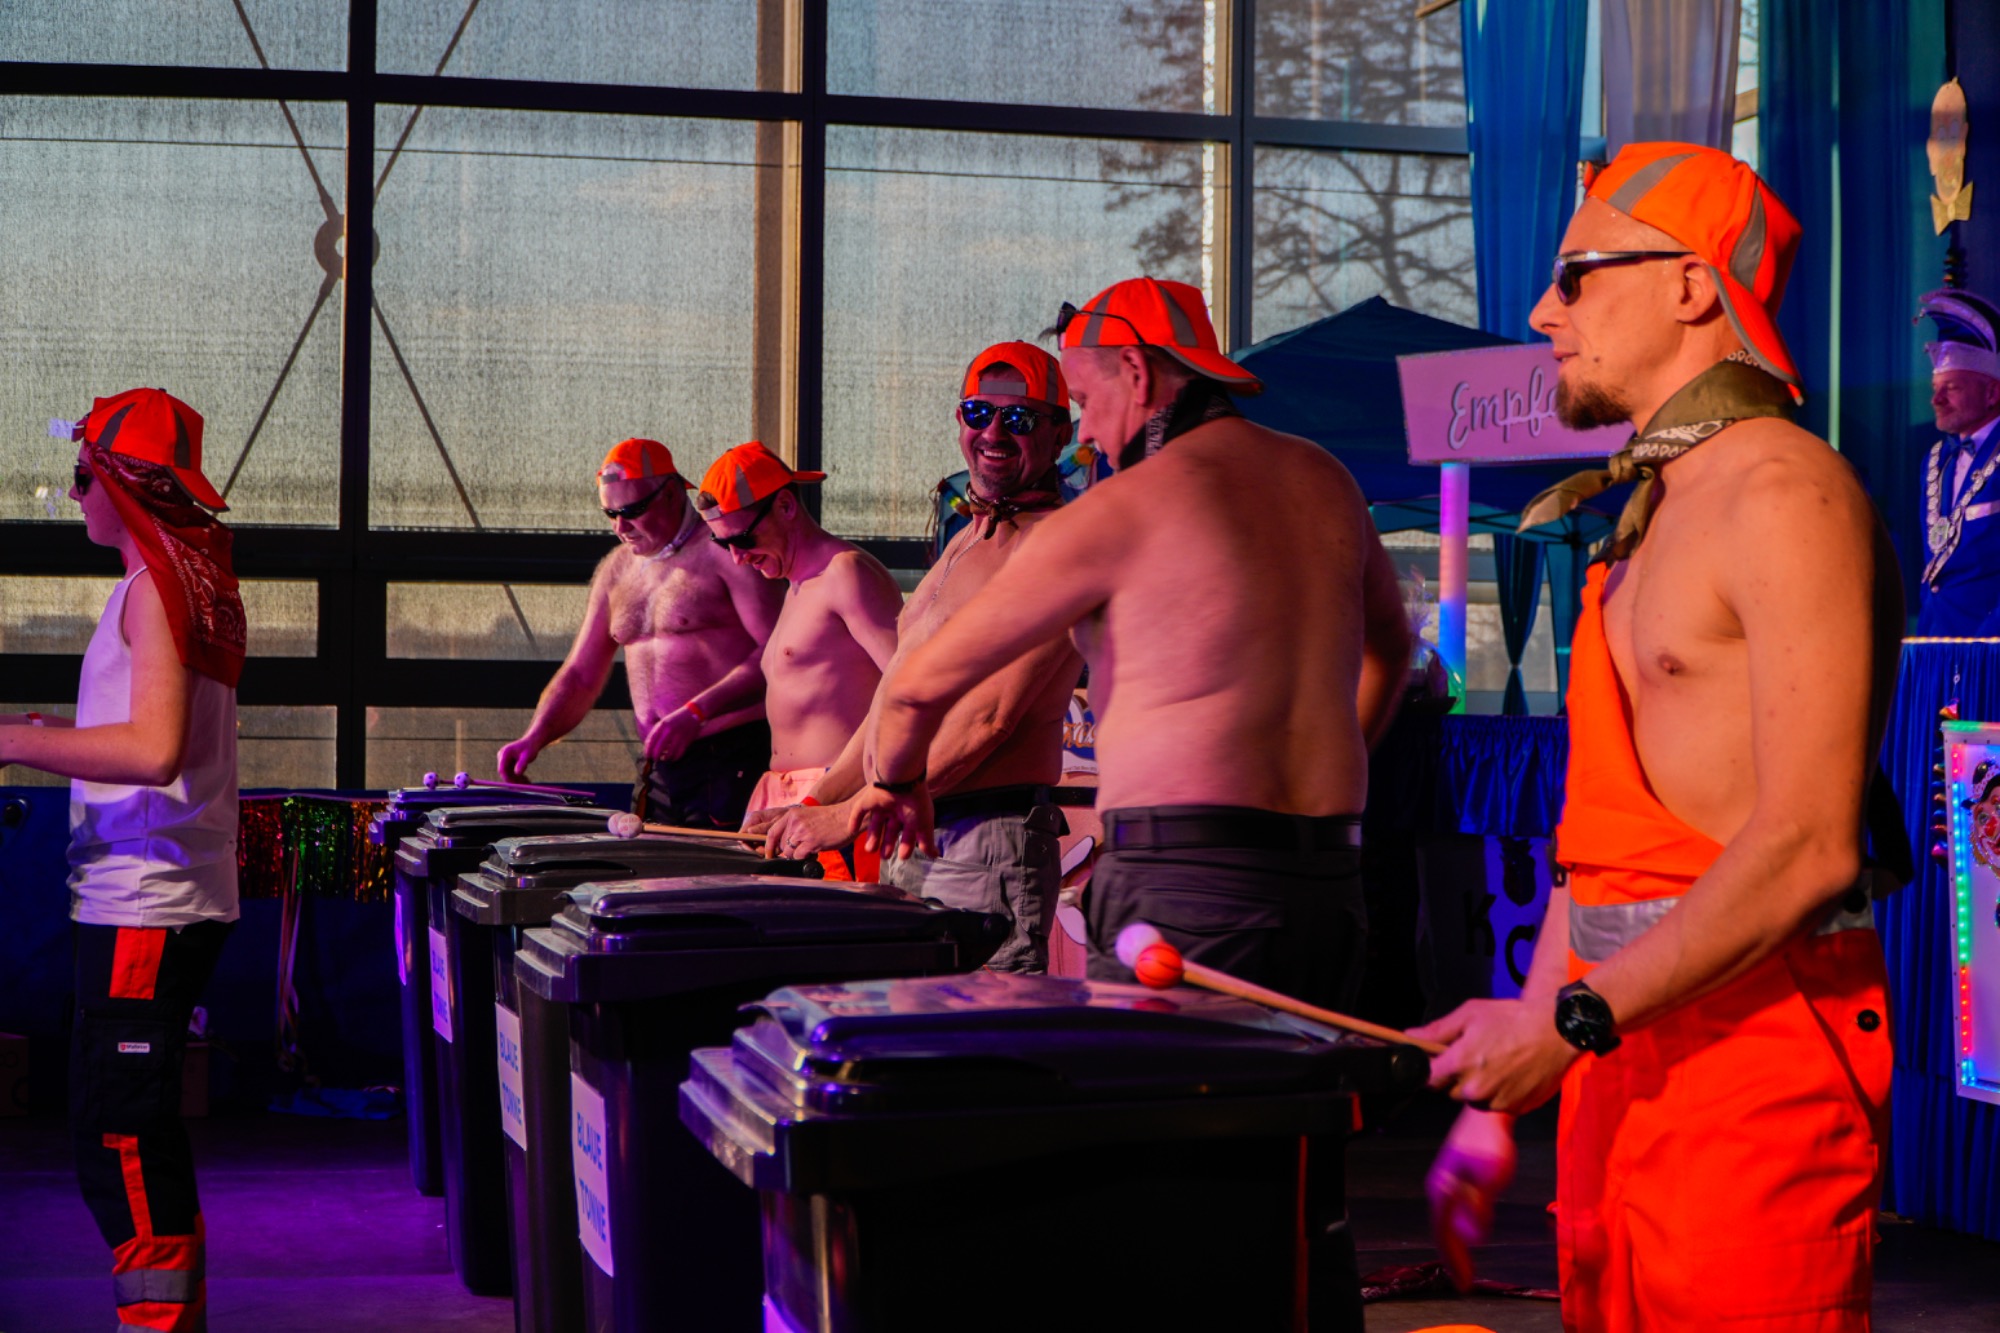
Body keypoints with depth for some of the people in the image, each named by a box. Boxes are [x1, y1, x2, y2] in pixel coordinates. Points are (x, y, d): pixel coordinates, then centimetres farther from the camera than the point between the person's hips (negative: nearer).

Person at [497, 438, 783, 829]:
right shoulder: (616, 570, 16)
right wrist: (535, 737, 3)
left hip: (735, 758, -7)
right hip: (658, 766, 7)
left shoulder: (723, 550, -6)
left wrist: (696, 713, -24)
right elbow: (580, 675, 20)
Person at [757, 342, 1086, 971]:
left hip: (986, 850, -9)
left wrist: (850, 816, -16)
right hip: (909, 843, 9)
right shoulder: (965, 542, 20)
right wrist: (811, 806, 15)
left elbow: (990, 716, -18)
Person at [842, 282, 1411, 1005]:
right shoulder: (1324, 478, 12)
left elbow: (922, 682, 0)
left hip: (1185, 884, -7)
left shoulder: (1120, 511, -6)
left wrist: (897, 778, 19)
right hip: (1331, 886, 7)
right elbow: (1388, 644, 31)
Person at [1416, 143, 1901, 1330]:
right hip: (1626, 1043, 9)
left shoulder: (1782, 491, -11)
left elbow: (1809, 843, -20)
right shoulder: (1654, 517, 19)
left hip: (1758, 1041, -9)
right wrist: (1499, 1094, 16)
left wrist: (1568, 1018, -18)